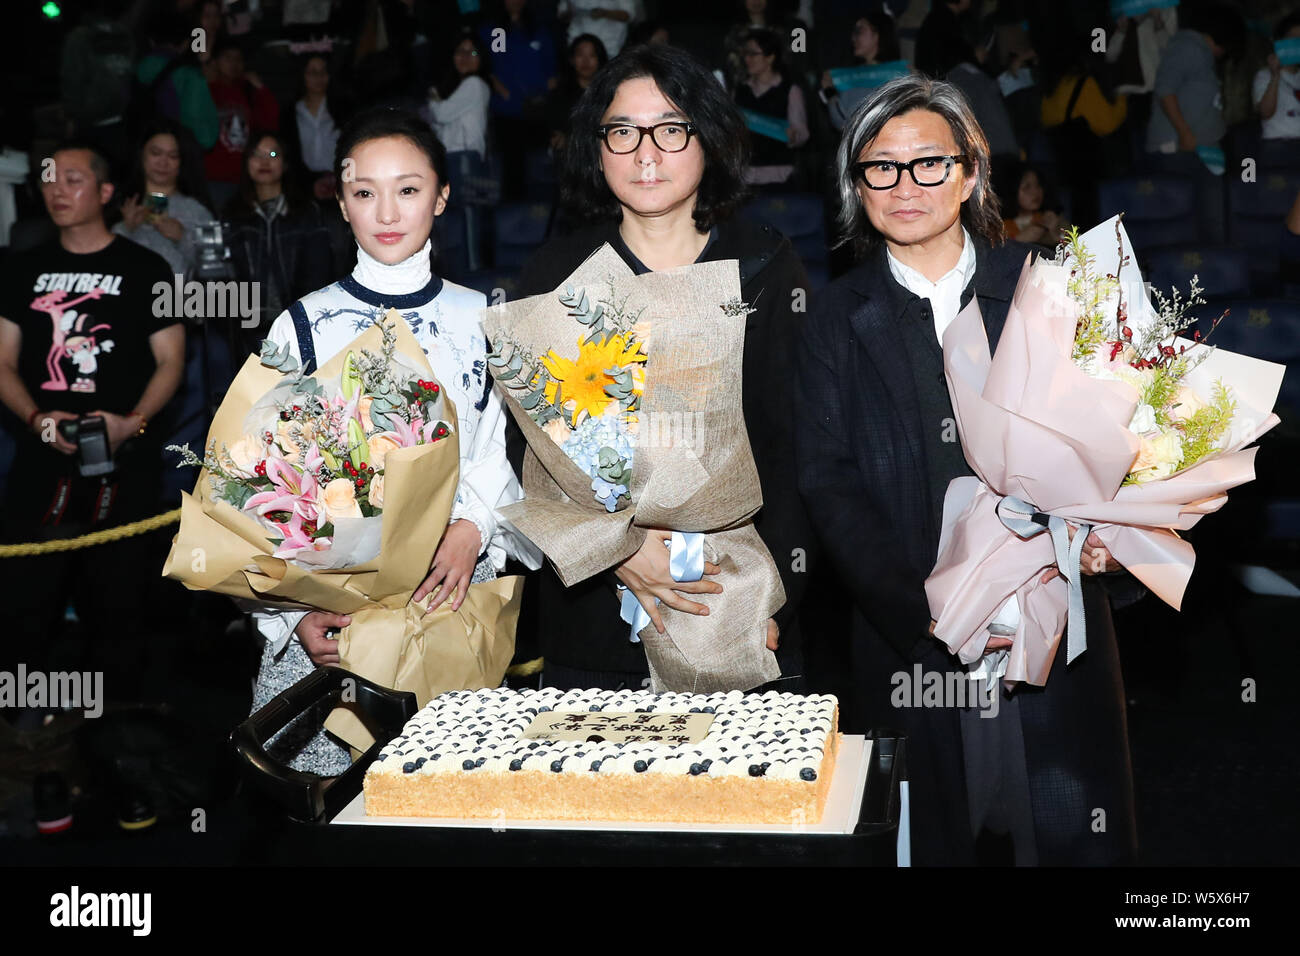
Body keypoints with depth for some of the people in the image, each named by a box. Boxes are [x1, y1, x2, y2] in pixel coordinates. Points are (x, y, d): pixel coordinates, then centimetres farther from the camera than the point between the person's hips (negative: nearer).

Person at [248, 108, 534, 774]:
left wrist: (473, 528, -12)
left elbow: (505, 456, 9)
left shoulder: (483, 320, 7)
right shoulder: (303, 326, 3)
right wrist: (294, 613, -11)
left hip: (452, 592, 1)